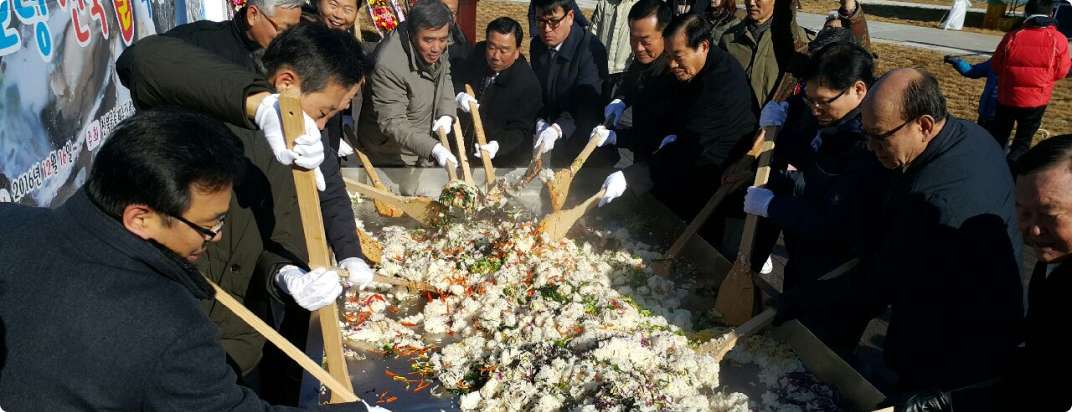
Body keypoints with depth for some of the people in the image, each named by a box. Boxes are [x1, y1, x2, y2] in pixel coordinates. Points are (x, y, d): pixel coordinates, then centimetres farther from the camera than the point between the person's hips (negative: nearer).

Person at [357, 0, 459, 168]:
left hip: (422, 144, 7)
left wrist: (446, 114, -10)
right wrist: (433, 148, -44)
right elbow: (392, 123, -32)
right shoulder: (389, 66, -35)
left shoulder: (435, 46, -13)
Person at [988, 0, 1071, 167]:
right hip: (1036, 101, -1)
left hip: (1007, 98, 1)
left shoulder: (1011, 36, -6)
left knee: (998, 140, 17)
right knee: (1022, 143, 13)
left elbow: (995, 65, 6)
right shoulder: (1059, 40, -9)